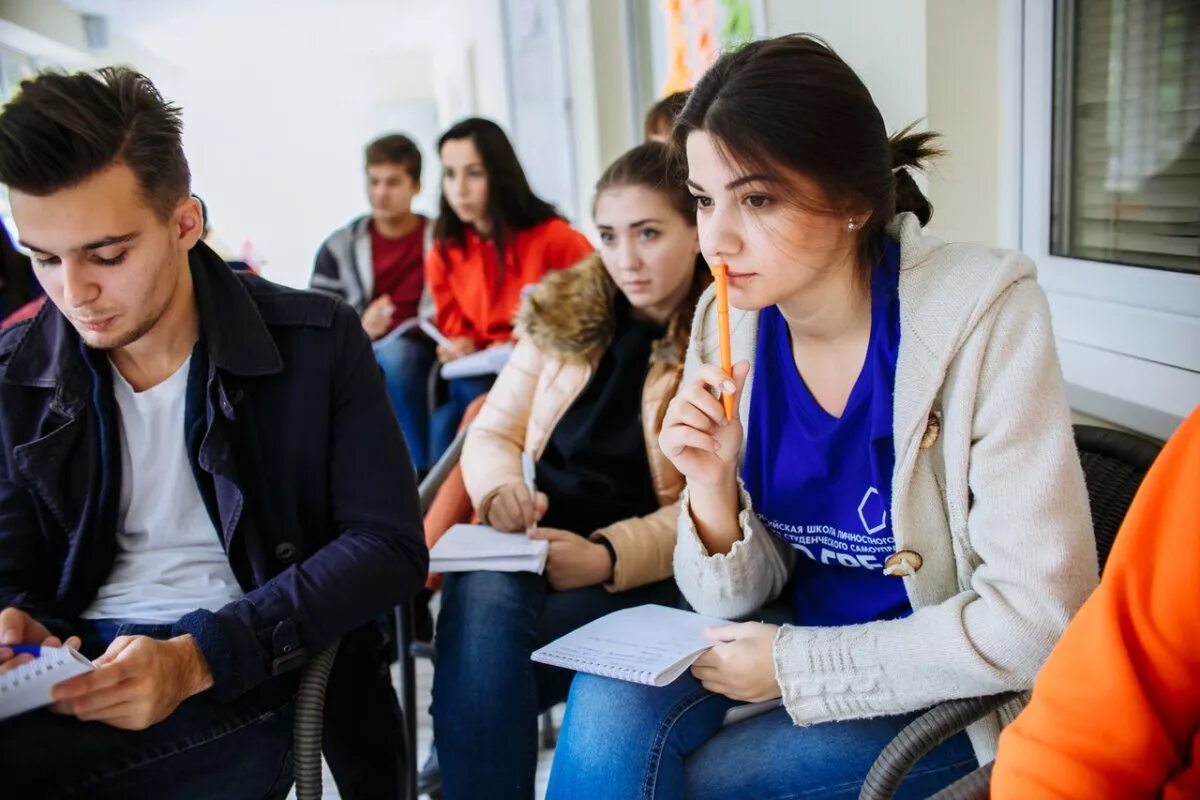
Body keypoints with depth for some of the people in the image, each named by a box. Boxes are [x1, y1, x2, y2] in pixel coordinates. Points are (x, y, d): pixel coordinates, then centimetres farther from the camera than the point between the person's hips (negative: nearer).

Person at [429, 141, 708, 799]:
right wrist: (501, 488, -10)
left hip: (647, 570, -3)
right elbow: (491, 432, 14)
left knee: (488, 636, -32)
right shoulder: (562, 312, 11)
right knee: (485, 598, -33)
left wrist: (608, 555, -24)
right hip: (531, 542, 4)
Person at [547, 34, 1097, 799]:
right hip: (801, 645, 4)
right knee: (613, 693, -22)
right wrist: (712, 487, -22)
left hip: (952, 698, -4)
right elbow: (737, 601, -1)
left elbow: (1038, 617, -20)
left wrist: (797, 665, -17)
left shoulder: (983, 312, -20)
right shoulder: (730, 321, -7)